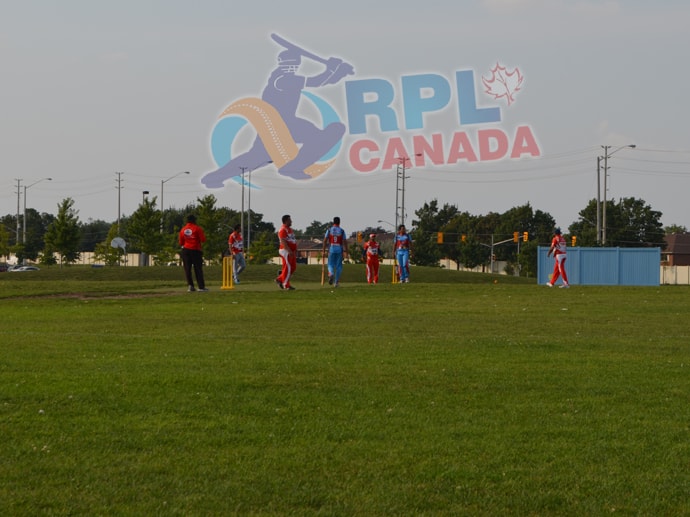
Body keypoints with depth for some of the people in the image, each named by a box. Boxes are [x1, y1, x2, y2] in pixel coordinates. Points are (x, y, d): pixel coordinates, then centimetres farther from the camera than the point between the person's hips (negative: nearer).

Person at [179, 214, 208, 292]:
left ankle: (190, 285, -7)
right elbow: (203, 240, -8)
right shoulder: (197, 228, -6)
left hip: (185, 250, 3)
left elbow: (181, 243, 10)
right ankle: (201, 286, -2)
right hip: (196, 250, -3)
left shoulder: (183, 229, 7)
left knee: (187, 269, 3)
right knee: (198, 269, 0)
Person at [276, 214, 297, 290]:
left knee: (293, 267, 10)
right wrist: (289, 251, -29)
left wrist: (295, 251, 21)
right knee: (287, 268, -7)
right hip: (285, 251, -10)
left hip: (291, 252, 10)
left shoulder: (290, 229, 18)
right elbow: (283, 242, -23)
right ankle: (286, 285, -1)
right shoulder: (283, 230, -14)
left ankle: (280, 279, 19)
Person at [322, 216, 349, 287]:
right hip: (339, 250, 0)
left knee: (330, 264, 8)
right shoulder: (342, 231, 1)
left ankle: (331, 274, -24)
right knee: (338, 265, 8)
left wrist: (324, 250, 3)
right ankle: (336, 281, 5)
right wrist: (345, 251, 2)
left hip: (331, 250, 0)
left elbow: (325, 240, -1)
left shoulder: (329, 230, 2)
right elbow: (345, 242, -2)